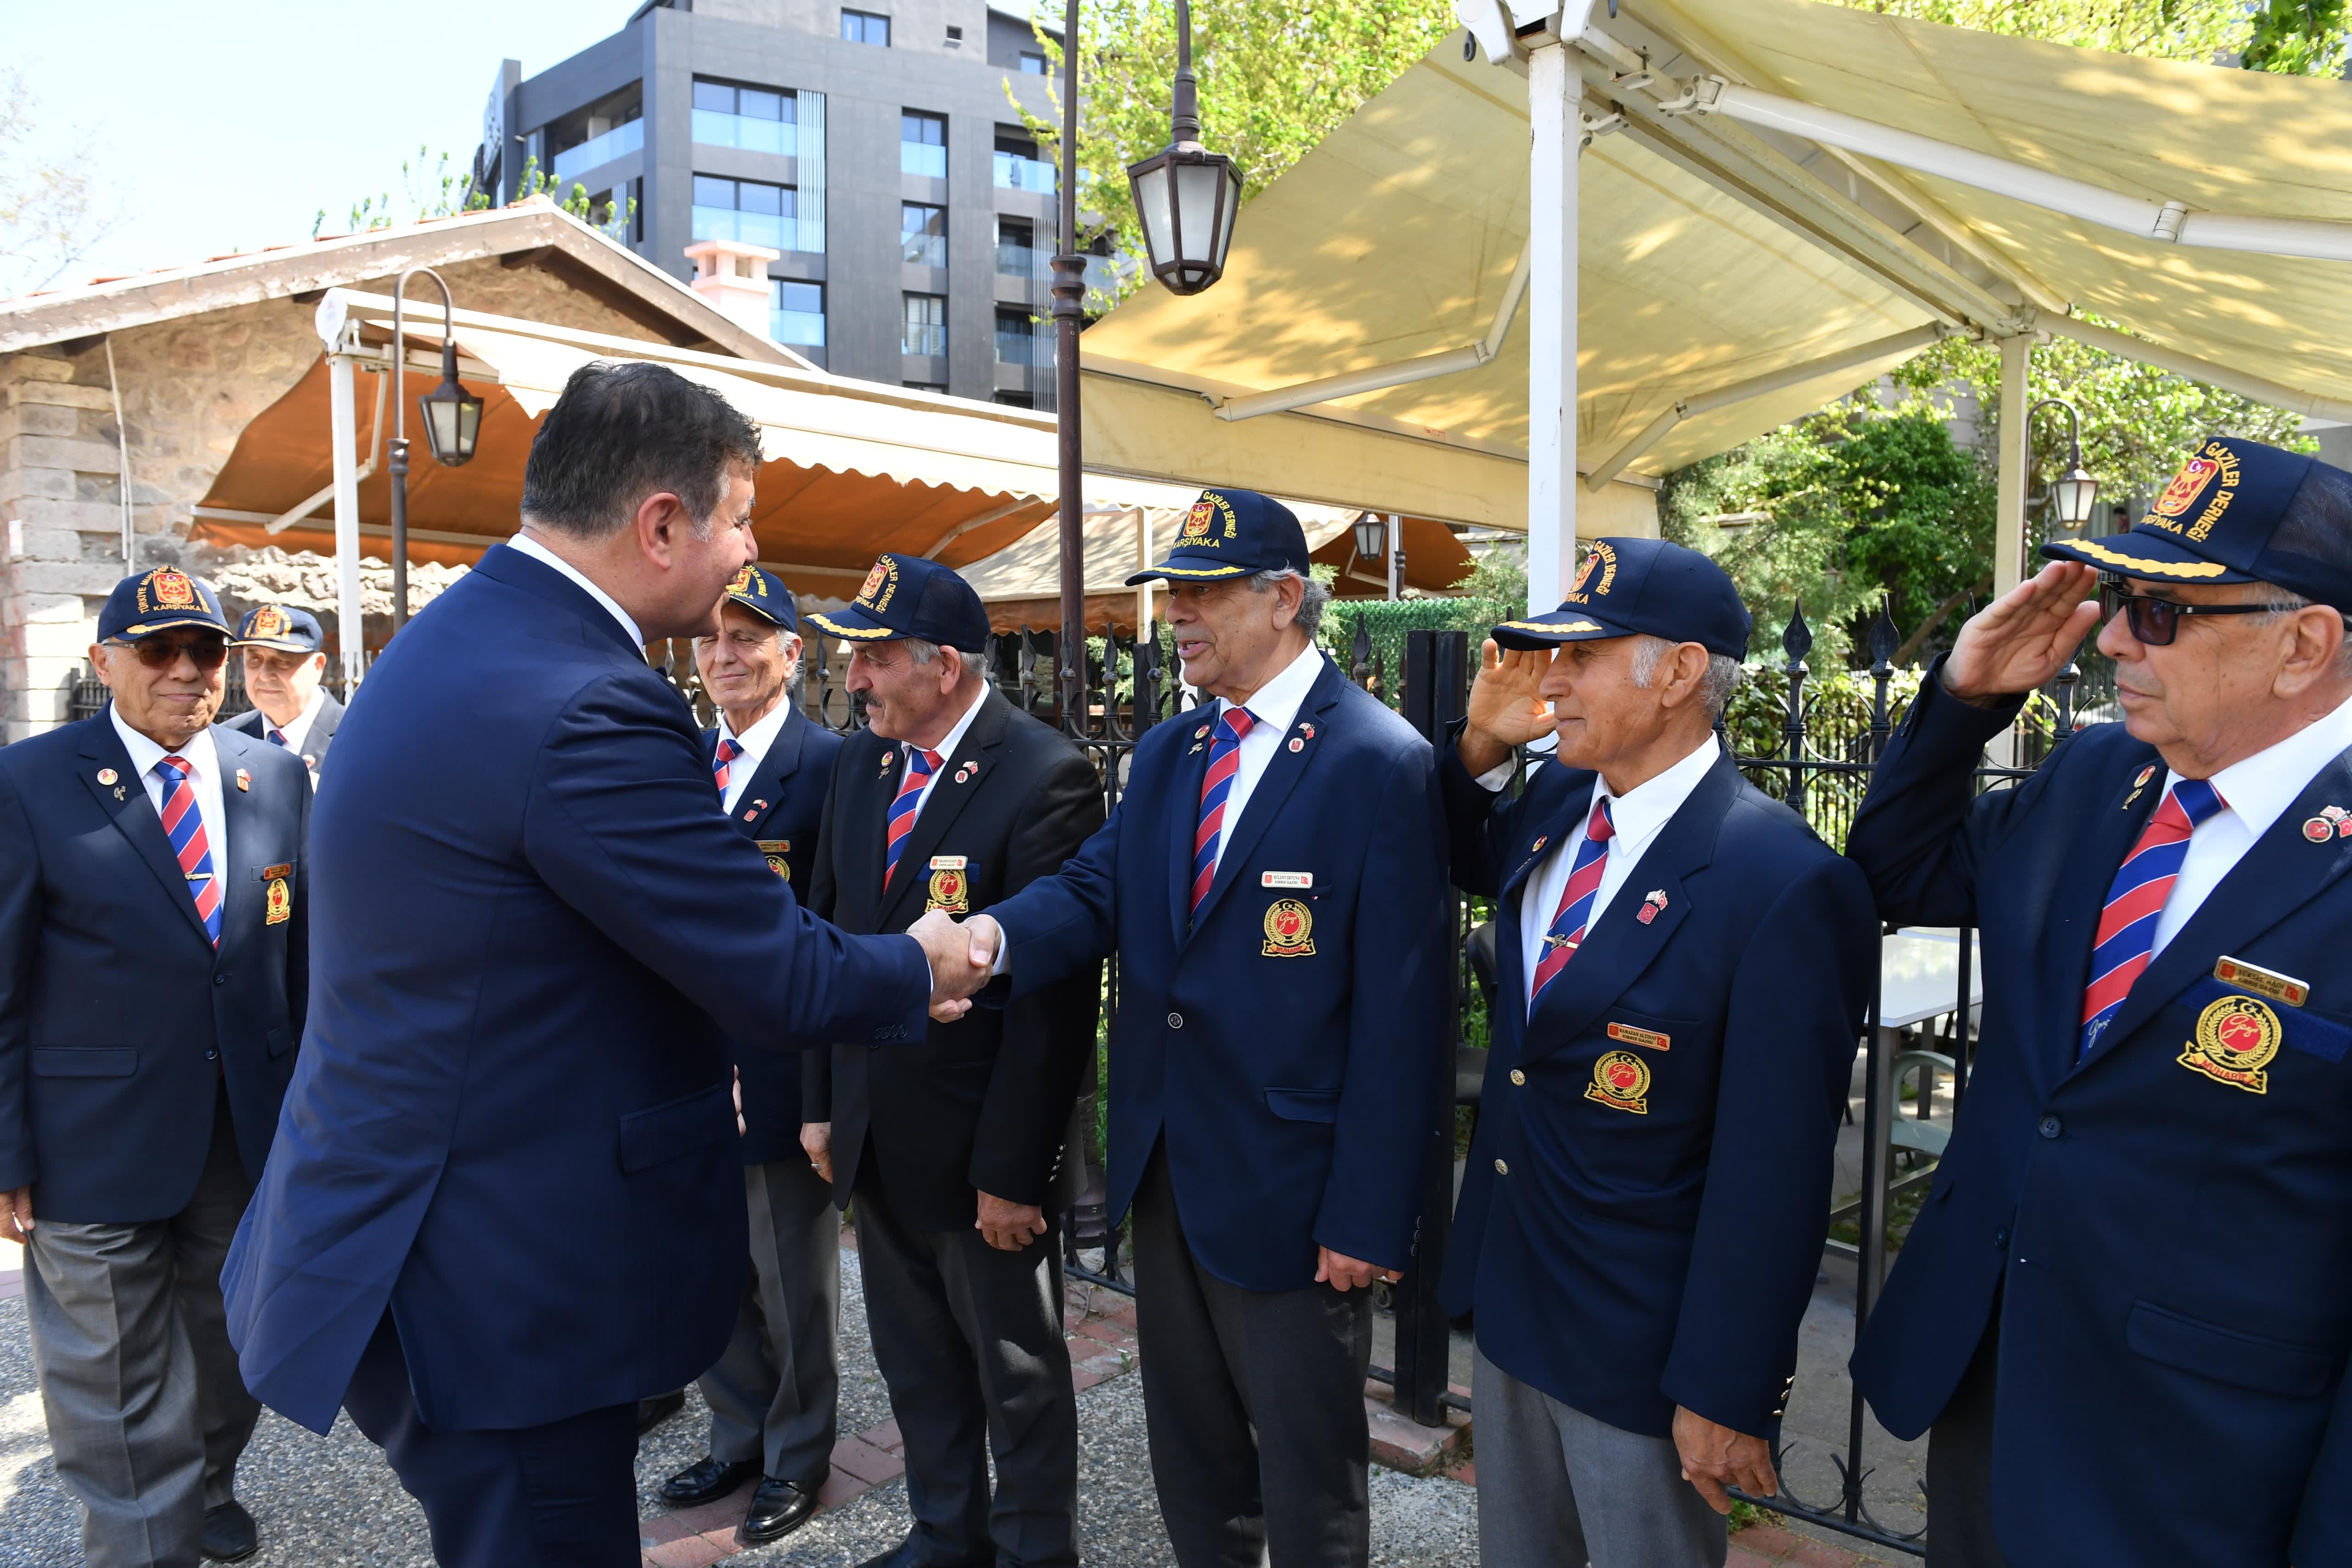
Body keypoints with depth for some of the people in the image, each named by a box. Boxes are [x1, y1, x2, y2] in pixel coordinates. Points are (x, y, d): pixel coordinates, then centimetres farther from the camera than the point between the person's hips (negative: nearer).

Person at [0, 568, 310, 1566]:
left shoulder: (277, 779, 2)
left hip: (253, 1135, 4)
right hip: (98, 1146, -4)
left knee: (227, 1350, 21)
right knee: (114, 1382, 10)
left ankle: (208, 1486, 44)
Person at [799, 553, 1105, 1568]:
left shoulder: (1047, 778, -19)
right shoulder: (861, 761, 4)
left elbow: (1055, 994, -20)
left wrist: (1012, 1169, -18)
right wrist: (822, 1102, 9)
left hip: (982, 1153, -7)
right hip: (875, 1135, 7)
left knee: (1018, 1374, 13)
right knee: (915, 1365, 22)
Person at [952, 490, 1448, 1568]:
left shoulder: (1382, 764, -15)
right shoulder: (1164, 752, 8)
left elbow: (1399, 1013, -17)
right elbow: (1097, 888, -3)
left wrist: (1367, 1216, -17)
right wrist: (996, 934, -26)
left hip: (1289, 1188, -6)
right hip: (1164, 1166, 7)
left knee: (1307, 1475, 13)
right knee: (1187, 1447, 24)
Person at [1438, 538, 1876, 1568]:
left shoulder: (1784, 884, -25)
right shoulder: (1559, 799, -3)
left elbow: (1771, 1175, -22)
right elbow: (1472, 865, 20)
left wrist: (1725, 1396, -16)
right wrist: (1481, 742, 0)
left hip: (1642, 1343, -7)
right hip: (1509, 1292, 7)